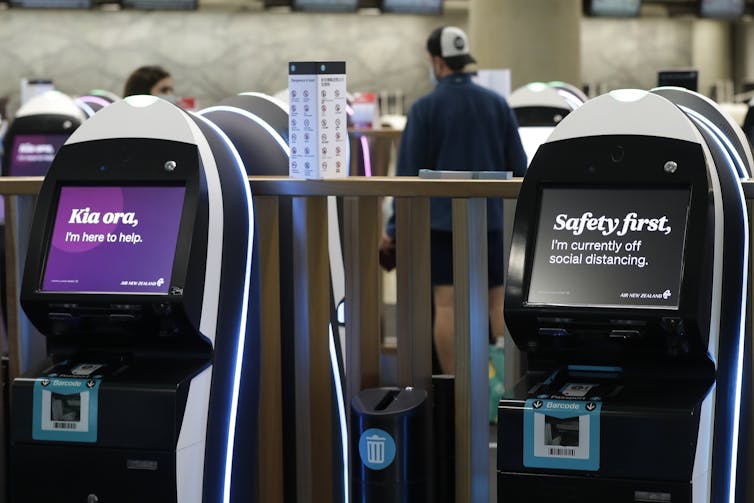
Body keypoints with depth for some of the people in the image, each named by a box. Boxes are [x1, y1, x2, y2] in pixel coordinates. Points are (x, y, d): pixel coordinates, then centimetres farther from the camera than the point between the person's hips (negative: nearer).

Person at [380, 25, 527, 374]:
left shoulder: (425, 108, -5)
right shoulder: (497, 103, 4)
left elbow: (409, 173, -6)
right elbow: (517, 166, 5)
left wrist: (394, 228, -1)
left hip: (441, 220, -3)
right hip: (490, 218, 3)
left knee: (446, 303, -1)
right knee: (499, 300, 9)